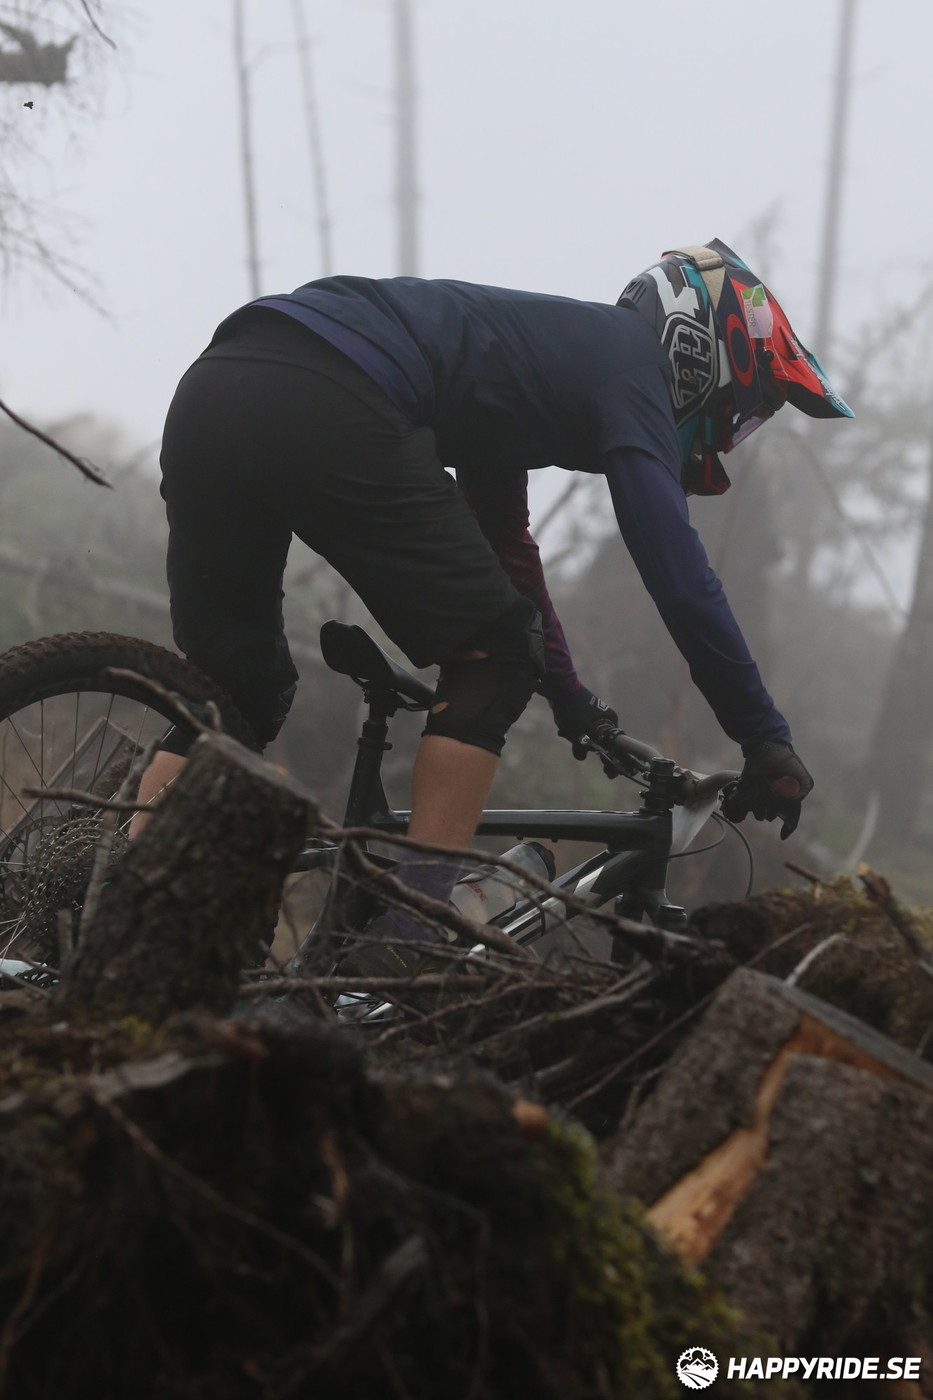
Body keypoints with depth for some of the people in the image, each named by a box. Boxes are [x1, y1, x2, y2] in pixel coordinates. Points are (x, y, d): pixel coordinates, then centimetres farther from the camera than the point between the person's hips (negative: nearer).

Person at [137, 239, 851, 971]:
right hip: (321, 408, -9)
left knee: (236, 690, 20)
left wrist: (572, 699, 55)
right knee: (494, 656, 5)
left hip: (206, 391, 9)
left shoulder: (556, 348, 35)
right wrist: (768, 742, 7)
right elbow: (676, 570, 0)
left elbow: (503, 543, 46)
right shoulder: (627, 362, 10)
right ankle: (413, 946, -1)